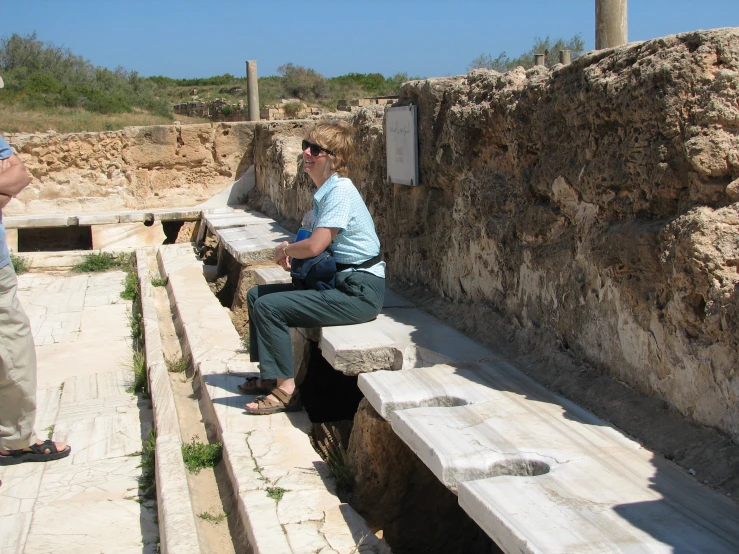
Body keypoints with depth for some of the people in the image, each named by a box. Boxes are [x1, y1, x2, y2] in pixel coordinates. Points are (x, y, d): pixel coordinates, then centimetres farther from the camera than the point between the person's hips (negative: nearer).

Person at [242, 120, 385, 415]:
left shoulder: (340, 191, -18)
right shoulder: (324, 191, 12)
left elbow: (315, 246, -26)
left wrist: (284, 250, -4)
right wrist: (292, 253, 4)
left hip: (359, 293, -10)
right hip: (340, 283, 10)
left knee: (269, 307, -17)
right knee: (257, 295, 12)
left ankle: (285, 390, -8)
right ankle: (270, 376, 20)